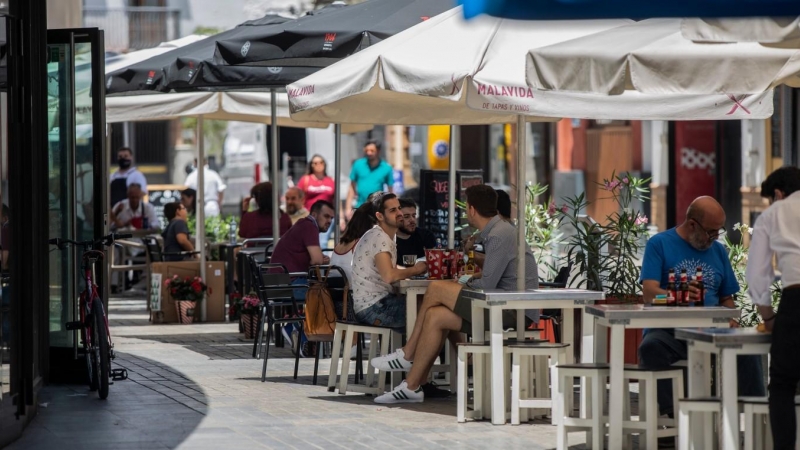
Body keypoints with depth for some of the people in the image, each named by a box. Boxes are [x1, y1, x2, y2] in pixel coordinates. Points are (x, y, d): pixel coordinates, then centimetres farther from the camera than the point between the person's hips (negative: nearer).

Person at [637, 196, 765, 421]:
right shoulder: (660, 244, 5)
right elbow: (649, 293, -8)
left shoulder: (718, 250, 20)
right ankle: (671, 413, -38)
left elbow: (727, 300, 25)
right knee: (651, 347, -38)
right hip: (668, 330, -3)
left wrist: (732, 326, 1)